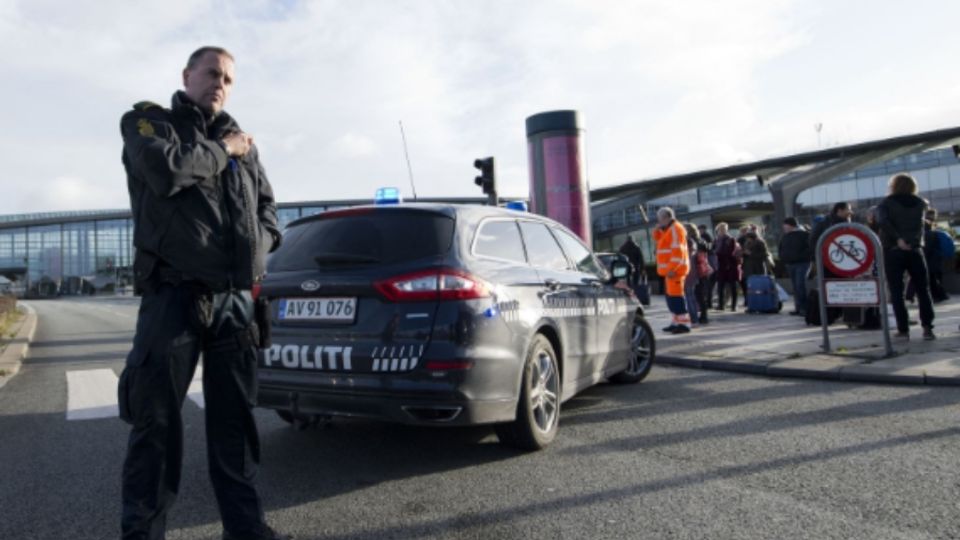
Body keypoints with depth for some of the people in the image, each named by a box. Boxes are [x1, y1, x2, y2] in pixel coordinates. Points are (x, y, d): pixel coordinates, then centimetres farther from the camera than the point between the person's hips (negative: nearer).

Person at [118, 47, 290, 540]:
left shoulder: (240, 142, 19)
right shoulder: (147, 121, 7)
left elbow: (266, 207, 23)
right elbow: (167, 171, -16)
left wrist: (260, 245, 4)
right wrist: (223, 151, -2)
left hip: (237, 298, 4)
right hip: (174, 294, -4)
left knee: (234, 419, 9)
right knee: (156, 418, 1)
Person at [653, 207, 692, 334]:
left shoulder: (675, 229, -13)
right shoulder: (669, 230, 18)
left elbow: (677, 251, -21)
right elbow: (657, 238, 26)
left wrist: (672, 269, -26)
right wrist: (658, 228, 8)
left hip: (675, 269, -11)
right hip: (670, 268, 11)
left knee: (676, 295, -13)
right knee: (671, 295, 14)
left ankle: (684, 323, -13)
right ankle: (676, 322, 20)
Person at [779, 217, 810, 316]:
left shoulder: (804, 235, -6)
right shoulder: (785, 236, 15)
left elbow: (810, 248, -12)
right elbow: (780, 249, 25)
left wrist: (801, 256, -17)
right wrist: (783, 257, 10)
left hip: (802, 263, -7)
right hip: (790, 264, 7)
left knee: (800, 285, -15)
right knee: (795, 286, 8)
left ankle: (804, 308, -12)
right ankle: (798, 308, 12)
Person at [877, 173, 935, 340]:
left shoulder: (887, 202, -2)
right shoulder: (920, 203, 10)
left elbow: (882, 221, -19)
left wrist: (897, 239, -21)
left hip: (892, 251, -2)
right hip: (915, 250, 3)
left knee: (896, 292, 1)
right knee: (923, 290, 8)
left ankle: (903, 329, -1)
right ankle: (927, 327, 1)